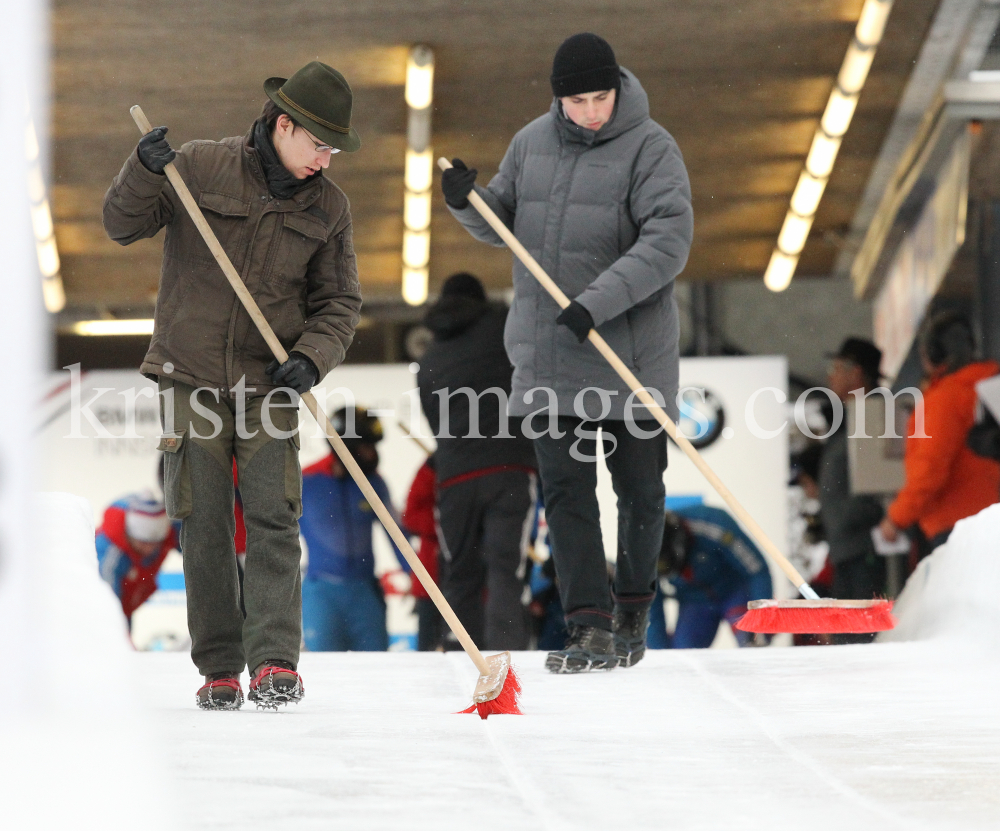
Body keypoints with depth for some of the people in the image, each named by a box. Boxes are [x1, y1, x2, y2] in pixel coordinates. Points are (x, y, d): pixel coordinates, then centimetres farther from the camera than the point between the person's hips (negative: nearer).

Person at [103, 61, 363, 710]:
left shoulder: (327, 206, 4)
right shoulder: (200, 168, -4)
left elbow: (339, 302, 6)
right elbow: (124, 225, 2)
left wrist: (311, 358, -12)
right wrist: (145, 172, -18)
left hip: (270, 382, 1)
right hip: (192, 376, -1)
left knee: (273, 520, -11)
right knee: (204, 527, 1)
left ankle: (276, 662, -14)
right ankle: (219, 669, 8)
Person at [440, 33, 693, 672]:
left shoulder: (651, 148, -9)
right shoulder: (533, 143, 6)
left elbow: (669, 240, -19)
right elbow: (505, 223, 17)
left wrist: (598, 302, -28)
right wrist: (469, 202, -6)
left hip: (631, 352, -3)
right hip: (547, 357, 4)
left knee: (640, 488, 9)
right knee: (565, 490, -4)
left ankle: (633, 612, 27)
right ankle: (590, 628, -5)